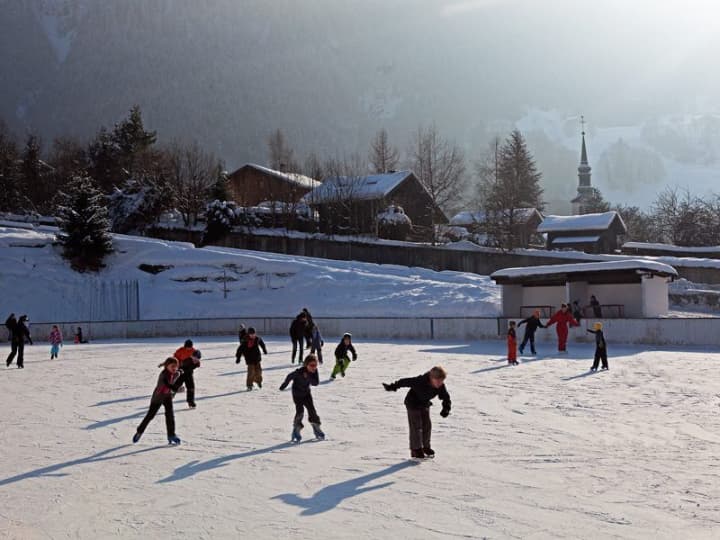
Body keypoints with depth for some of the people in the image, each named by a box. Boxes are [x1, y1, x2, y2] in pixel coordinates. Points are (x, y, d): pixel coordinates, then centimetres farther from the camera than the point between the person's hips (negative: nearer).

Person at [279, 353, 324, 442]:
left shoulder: (314, 372, -15)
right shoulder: (299, 372, -29)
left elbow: (316, 383, -22)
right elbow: (290, 376, -14)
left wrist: (308, 377, -36)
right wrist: (284, 385, -2)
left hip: (306, 393, 5)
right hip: (297, 394, -5)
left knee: (312, 409, 1)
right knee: (300, 411, -15)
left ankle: (316, 428, 16)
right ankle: (296, 430, 1)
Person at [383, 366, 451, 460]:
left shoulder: (441, 387, -20)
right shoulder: (420, 382, -36)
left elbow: (446, 398, -9)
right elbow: (406, 382, -29)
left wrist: (446, 409, -26)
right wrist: (392, 387, -23)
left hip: (425, 405, 6)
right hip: (413, 403, -6)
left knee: (427, 425, 8)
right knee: (416, 426, -8)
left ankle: (426, 447, 23)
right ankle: (416, 449, -1)